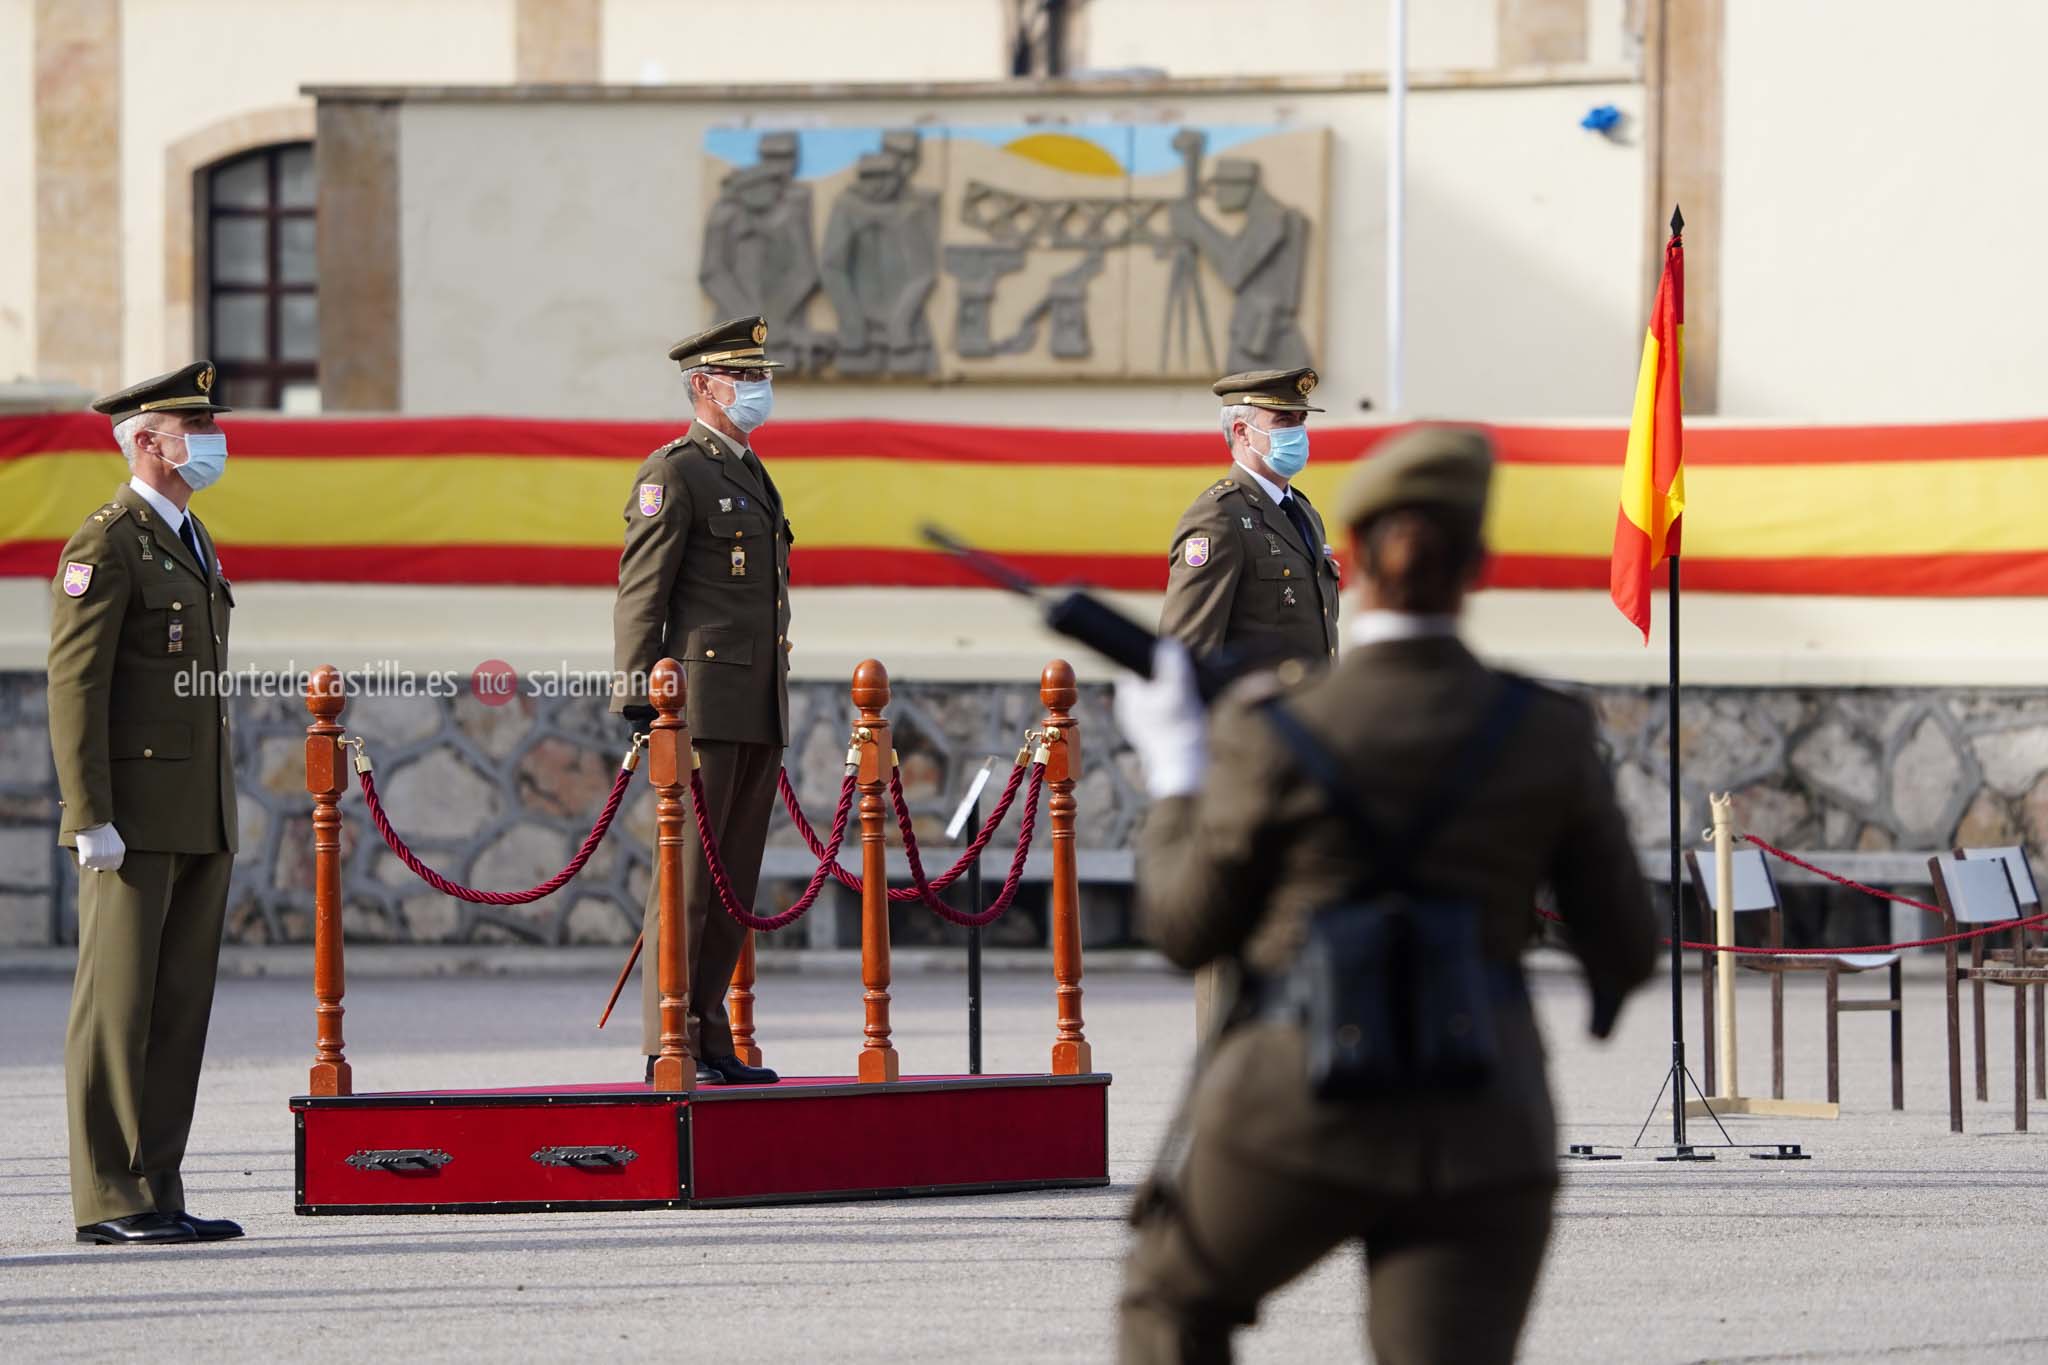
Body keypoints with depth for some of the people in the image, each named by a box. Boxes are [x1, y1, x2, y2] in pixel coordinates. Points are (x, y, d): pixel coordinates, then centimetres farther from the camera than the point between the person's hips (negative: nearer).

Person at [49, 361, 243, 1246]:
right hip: (134, 821, -9)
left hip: (201, 822, 9)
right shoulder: (106, 547, -8)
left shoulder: (192, 543, 19)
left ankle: (157, 1193, 9)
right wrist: (91, 819, -19)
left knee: (181, 1007, 7)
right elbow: (74, 686, -13)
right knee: (118, 1006, -5)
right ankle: (109, 1202, -3)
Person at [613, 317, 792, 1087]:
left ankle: (709, 1042, 11)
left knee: (735, 881, 8)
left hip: (758, 714, 9)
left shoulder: (751, 475, 21)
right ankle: (668, 1048, -6)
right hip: (701, 705, -9)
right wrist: (639, 698, -17)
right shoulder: (673, 473, -6)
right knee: (687, 876, -8)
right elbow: (640, 590, -11)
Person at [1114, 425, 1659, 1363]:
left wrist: (1174, 772, 18)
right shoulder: (1548, 733, -3)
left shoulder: (1271, 738, -9)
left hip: (1299, 1118, -1)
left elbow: (1189, 930, 5)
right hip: (1477, 1143, 1)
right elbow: (1624, 950, 6)